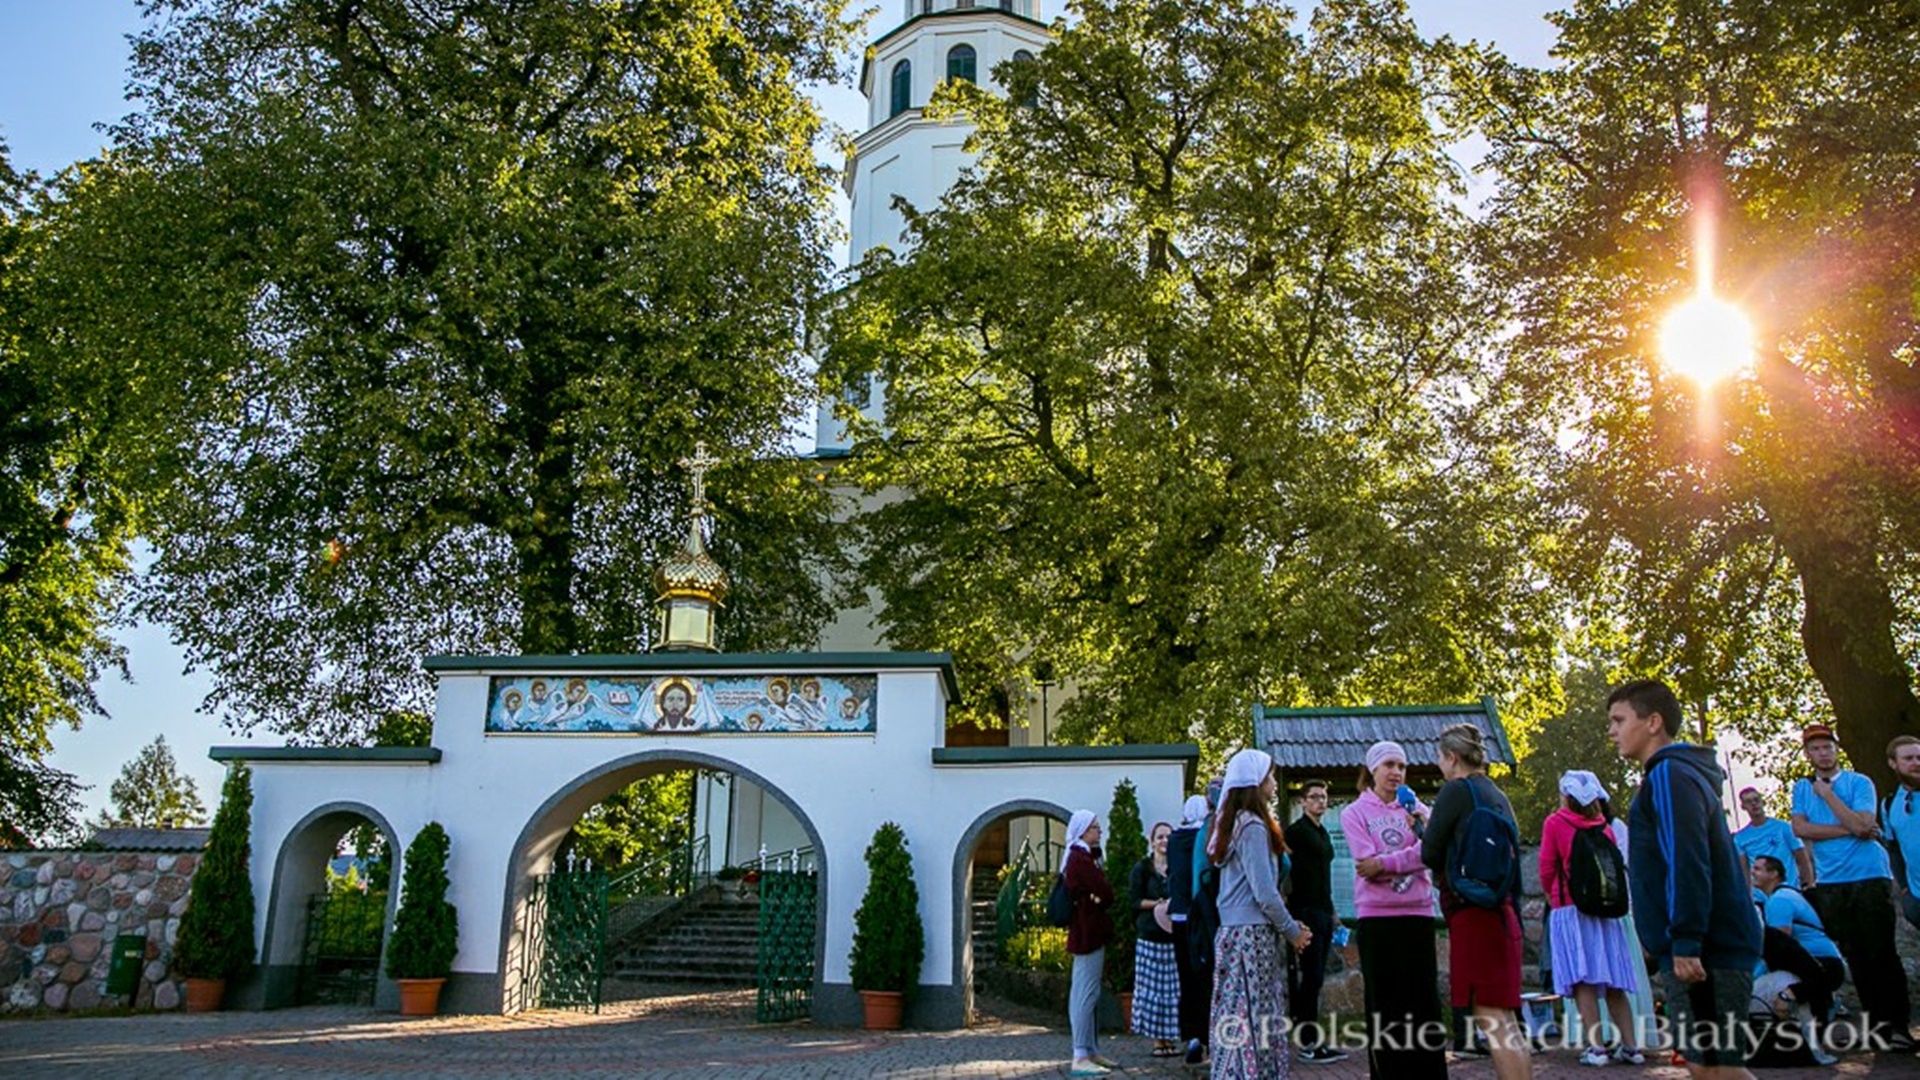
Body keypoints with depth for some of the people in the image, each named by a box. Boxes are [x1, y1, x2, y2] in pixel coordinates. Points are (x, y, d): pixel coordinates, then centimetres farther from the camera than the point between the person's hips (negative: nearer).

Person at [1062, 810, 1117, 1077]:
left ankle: (1091, 1051, 21)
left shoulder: (1080, 856, 17)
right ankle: (1081, 1057, -9)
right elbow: (1106, 894, -17)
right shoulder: (1081, 858, -16)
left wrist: (1097, 897, -2)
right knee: (1087, 993, -9)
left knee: (1085, 993, 14)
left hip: (1086, 932, 11)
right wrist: (1100, 898, 2)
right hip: (1088, 932, -11)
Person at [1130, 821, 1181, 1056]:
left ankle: (1170, 1037, 6)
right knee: (1152, 986, -3)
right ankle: (1156, 1039, 3)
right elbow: (1135, 900, 1)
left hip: (1176, 935, 2)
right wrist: (1159, 904, -13)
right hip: (1150, 935, -2)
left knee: (1174, 987, -1)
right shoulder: (1142, 868, 7)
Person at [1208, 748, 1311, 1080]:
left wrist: (1289, 924, 16)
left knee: (1237, 1019, 7)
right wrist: (1292, 930, -2)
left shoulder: (1234, 825, 16)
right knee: (1256, 1022, -7)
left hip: (1233, 931, 9)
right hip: (1253, 935, -9)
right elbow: (1265, 893, -16)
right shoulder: (1253, 826, -12)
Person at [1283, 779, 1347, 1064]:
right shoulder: (1296, 831, -8)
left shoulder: (1322, 833, 18)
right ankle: (1309, 1043, -3)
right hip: (1306, 911, -8)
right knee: (1312, 977, -7)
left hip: (1323, 910, 8)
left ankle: (1314, 1038, 14)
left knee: (1315, 978, 10)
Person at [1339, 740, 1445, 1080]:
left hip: (1418, 913, 2)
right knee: (1384, 1002, 3)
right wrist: (1410, 858, -10)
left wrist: (1384, 864, -15)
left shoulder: (1415, 807, 10)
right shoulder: (1355, 813, 3)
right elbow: (1368, 864, -9)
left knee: (1424, 998, 3)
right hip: (1375, 916, -2)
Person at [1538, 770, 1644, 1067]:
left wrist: (1552, 897, 13)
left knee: (1582, 979, -6)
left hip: (1570, 908, -4)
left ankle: (1595, 1047, -10)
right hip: (1605, 908, 5)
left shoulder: (1555, 823, -5)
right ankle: (1630, 1046, 11)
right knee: (1613, 980, 9)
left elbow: (1546, 869, -4)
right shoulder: (1604, 826, 7)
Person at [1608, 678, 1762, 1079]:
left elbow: (1687, 863, -22)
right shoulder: (1678, 774, 20)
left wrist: (1685, 942, -24)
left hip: (1706, 952, -10)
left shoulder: (1669, 775, -12)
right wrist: (1673, 941, 26)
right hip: (1707, 949, 10)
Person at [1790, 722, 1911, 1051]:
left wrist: (1828, 794, -9)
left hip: (1869, 876, -3)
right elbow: (1800, 829, -3)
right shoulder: (1802, 788, 12)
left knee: (1883, 953, -4)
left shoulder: (1859, 783, 1)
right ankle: (1875, 1021, 13)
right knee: (1855, 956, 6)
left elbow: (1861, 825, -13)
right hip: (1829, 882, 3)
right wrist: (1849, 829, -8)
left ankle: (1899, 1026, 0)